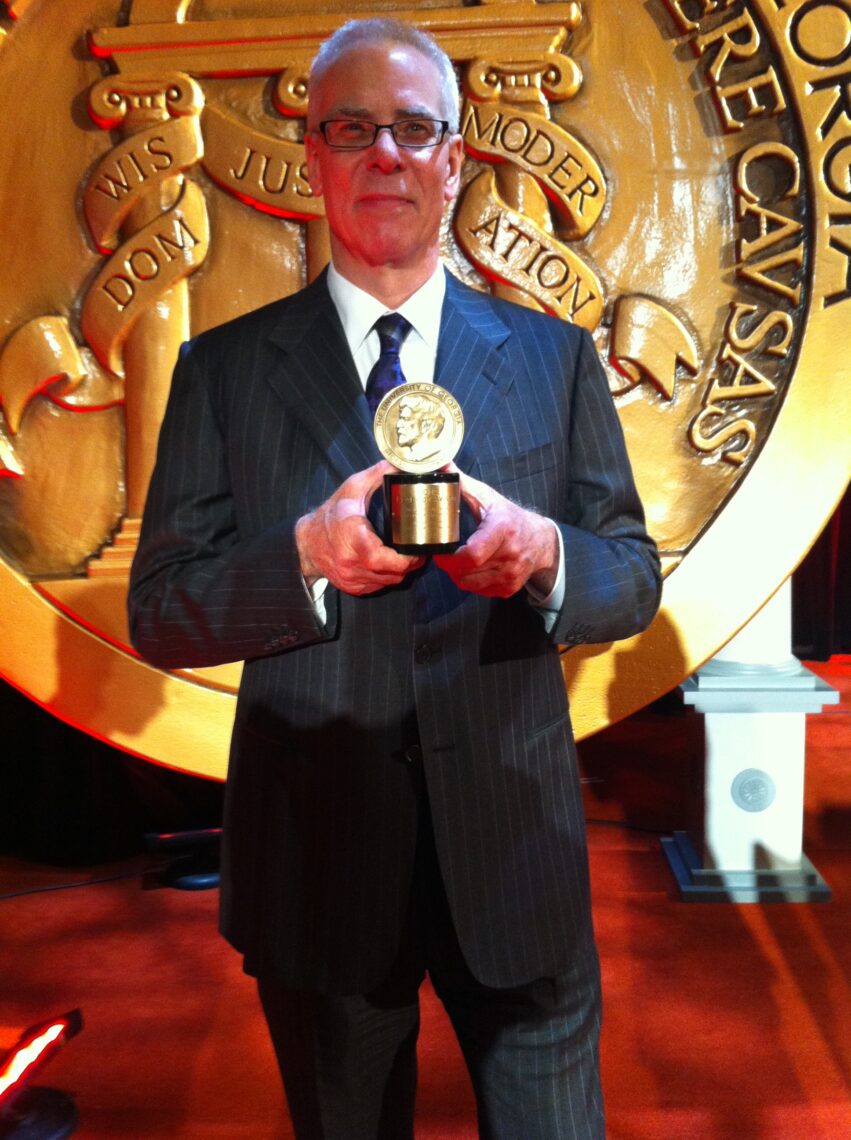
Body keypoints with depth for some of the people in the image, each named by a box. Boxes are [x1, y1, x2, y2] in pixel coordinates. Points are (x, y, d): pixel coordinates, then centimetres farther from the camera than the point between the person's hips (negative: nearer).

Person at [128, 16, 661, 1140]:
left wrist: (545, 554, -20)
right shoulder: (225, 368, 0)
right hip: (314, 863, 0)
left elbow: (633, 575, 4)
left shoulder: (555, 358, 3)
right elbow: (159, 612, -3)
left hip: (516, 848, 1)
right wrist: (304, 555, -22)